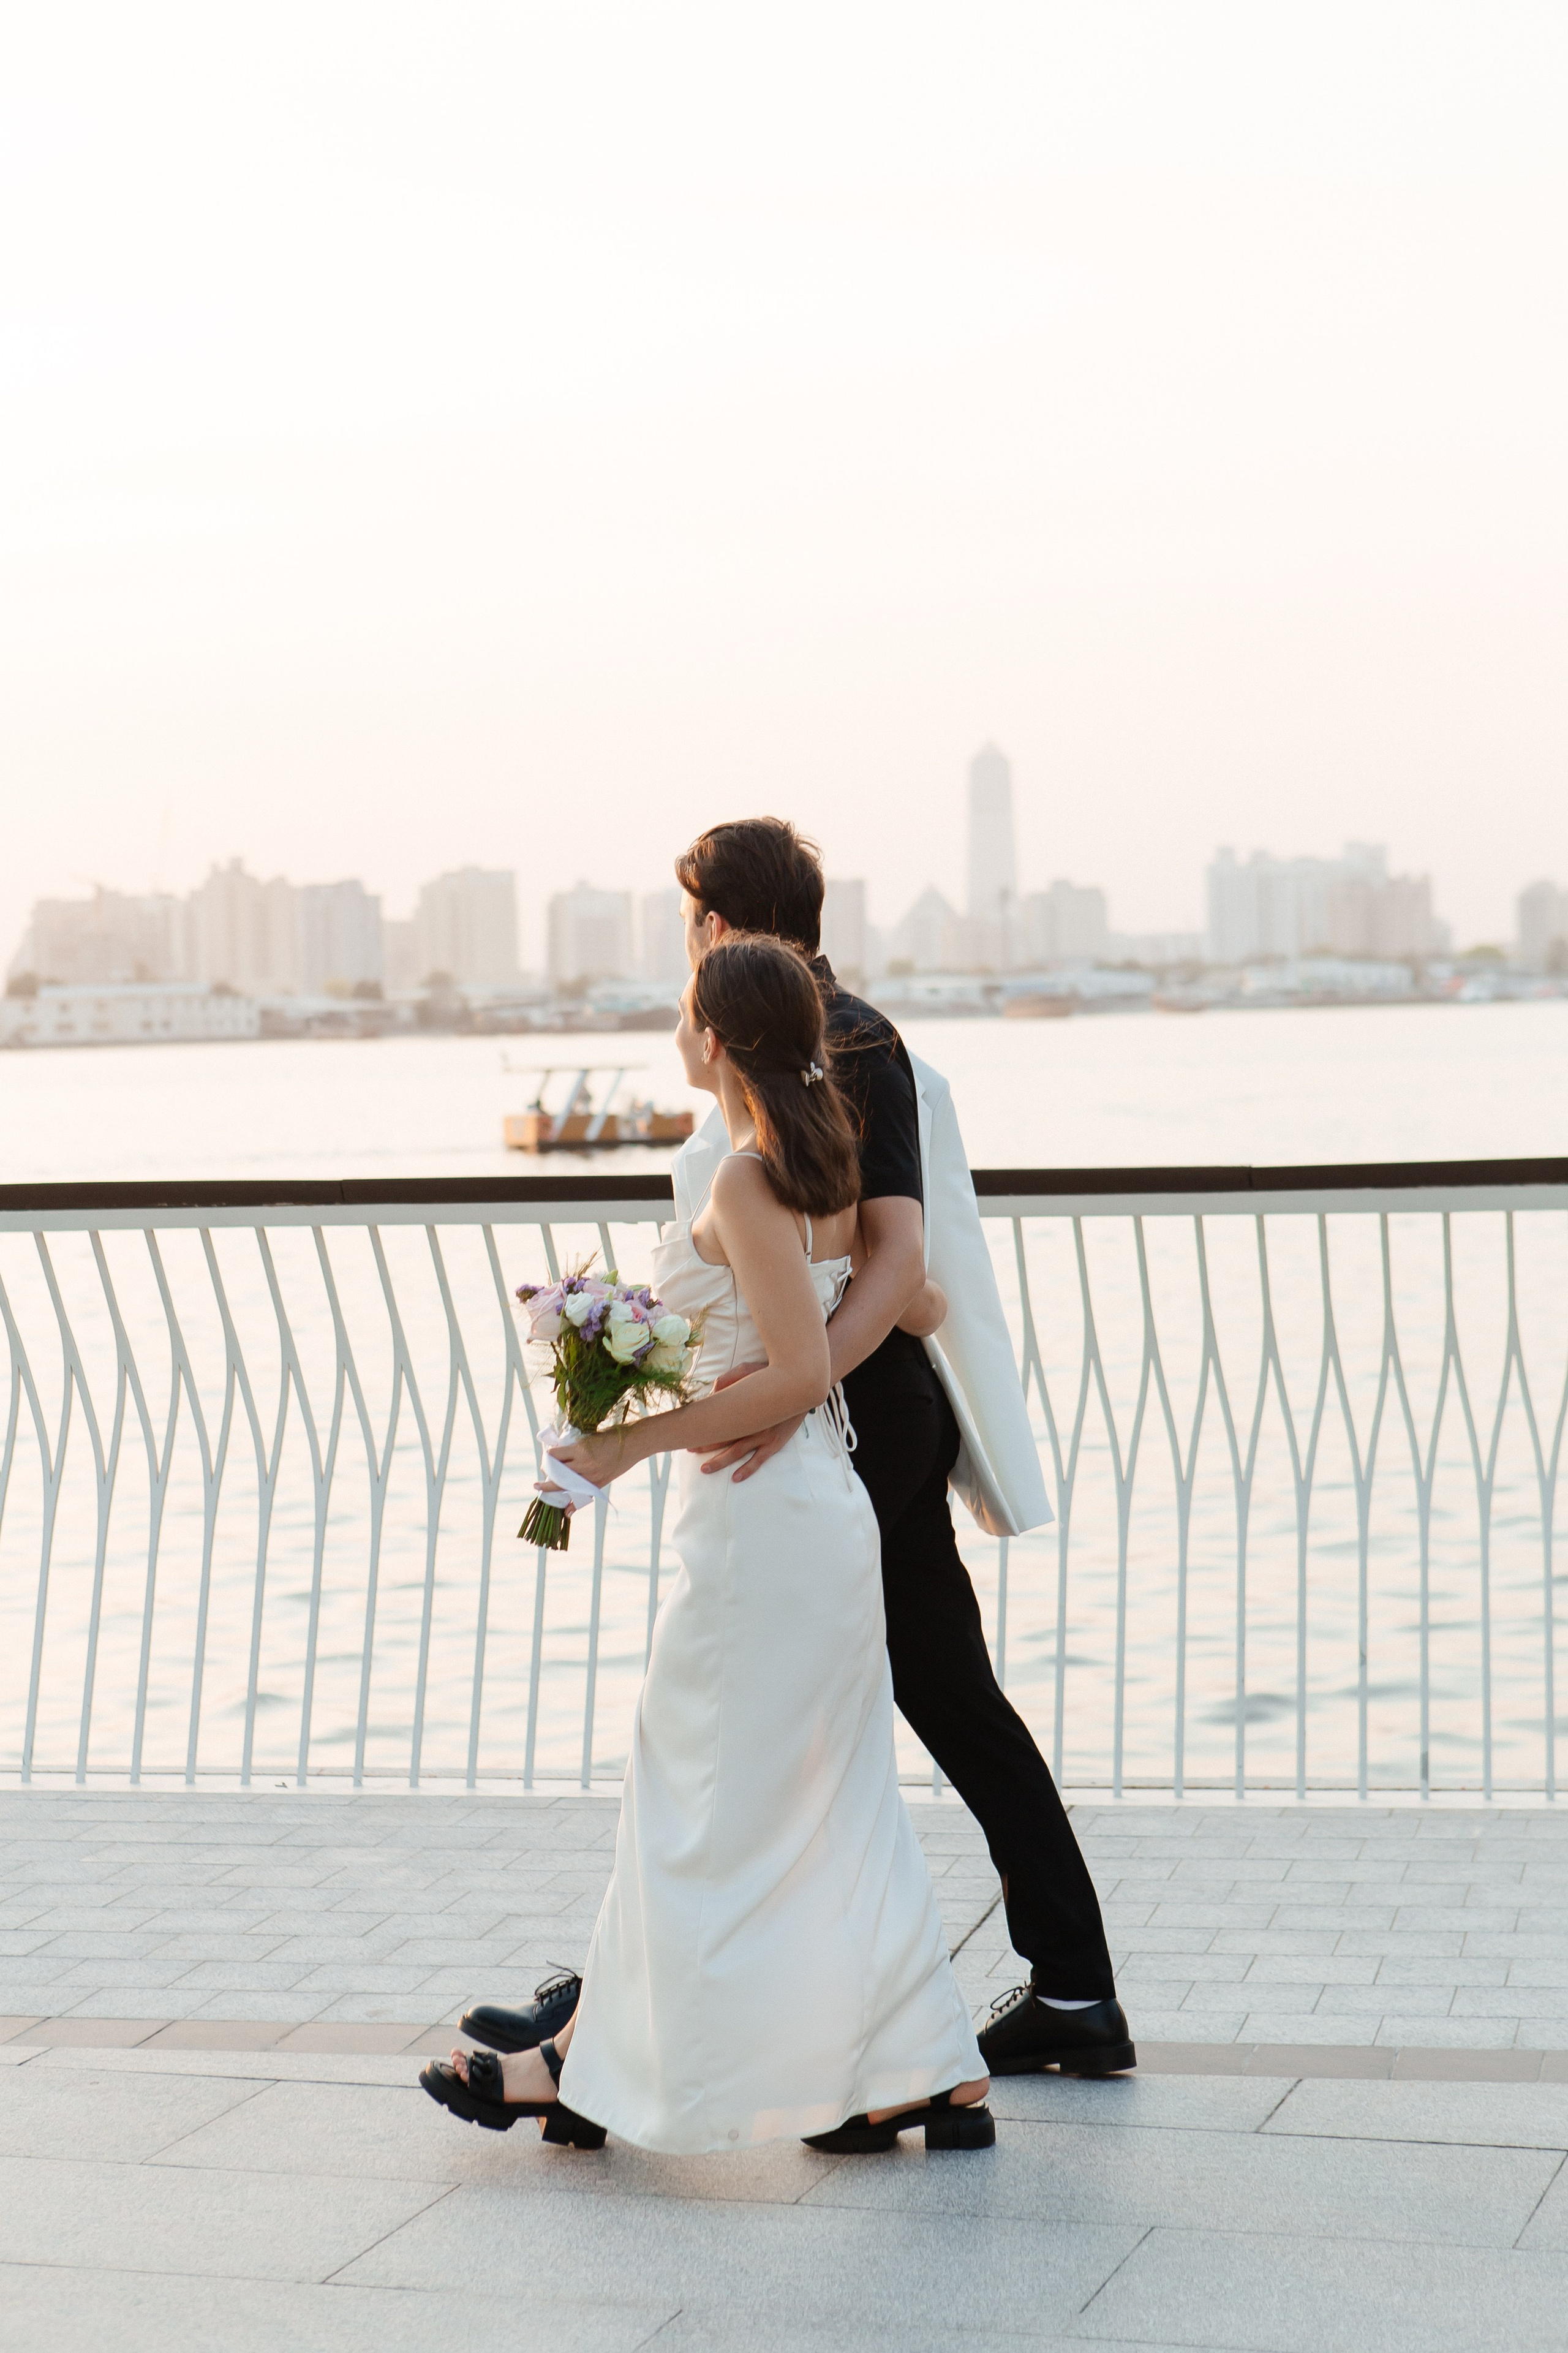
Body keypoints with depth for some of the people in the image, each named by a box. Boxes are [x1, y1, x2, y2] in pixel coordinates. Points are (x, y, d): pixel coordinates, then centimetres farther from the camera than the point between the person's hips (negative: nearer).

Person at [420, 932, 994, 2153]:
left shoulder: (746, 1182, -17)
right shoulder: (827, 1170, 9)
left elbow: (799, 1374, -22)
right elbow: (923, 1308, 16)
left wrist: (637, 1442, -17)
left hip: (758, 1515, -9)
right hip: (827, 1507, 9)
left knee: (697, 1801, 2)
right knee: (838, 1801, 13)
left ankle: (592, 2069, 14)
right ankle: (929, 2074, 15)